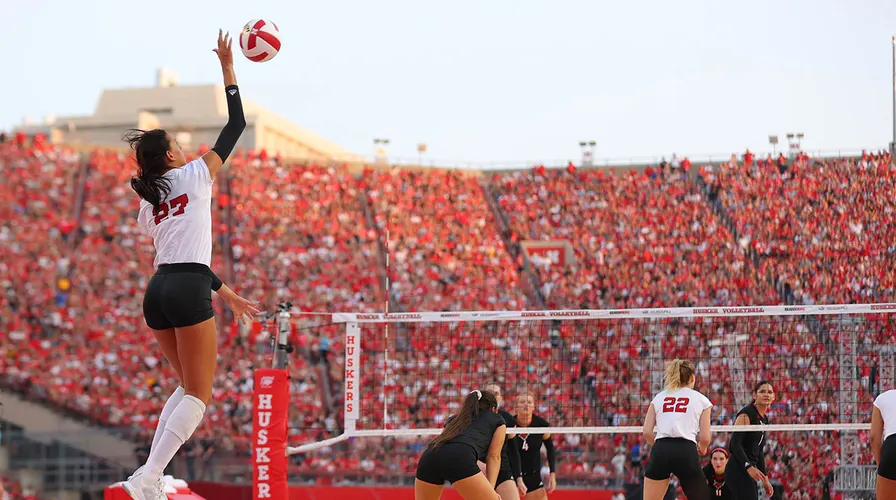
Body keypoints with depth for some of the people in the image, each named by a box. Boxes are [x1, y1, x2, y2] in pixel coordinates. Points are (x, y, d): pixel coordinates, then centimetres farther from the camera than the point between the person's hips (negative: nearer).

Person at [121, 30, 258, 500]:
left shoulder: (148, 204, 19)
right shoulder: (195, 175, 1)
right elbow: (236, 124, 6)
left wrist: (225, 292, 32)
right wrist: (227, 67, 12)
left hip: (158, 289, 7)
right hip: (188, 291, -7)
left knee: (188, 387, 20)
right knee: (198, 396, -4)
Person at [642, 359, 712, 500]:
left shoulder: (659, 397, 19)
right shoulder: (701, 400, 13)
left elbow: (647, 432, 9)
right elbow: (704, 438, 7)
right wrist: (702, 449, 29)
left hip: (660, 452, 2)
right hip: (687, 453, -2)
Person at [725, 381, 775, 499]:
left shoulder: (764, 419, 17)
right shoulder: (746, 414, -10)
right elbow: (735, 443, -18)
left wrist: (765, 479, 21)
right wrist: (749, 467, -29)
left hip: (750, 471, 9)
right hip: (738, 470, -9)